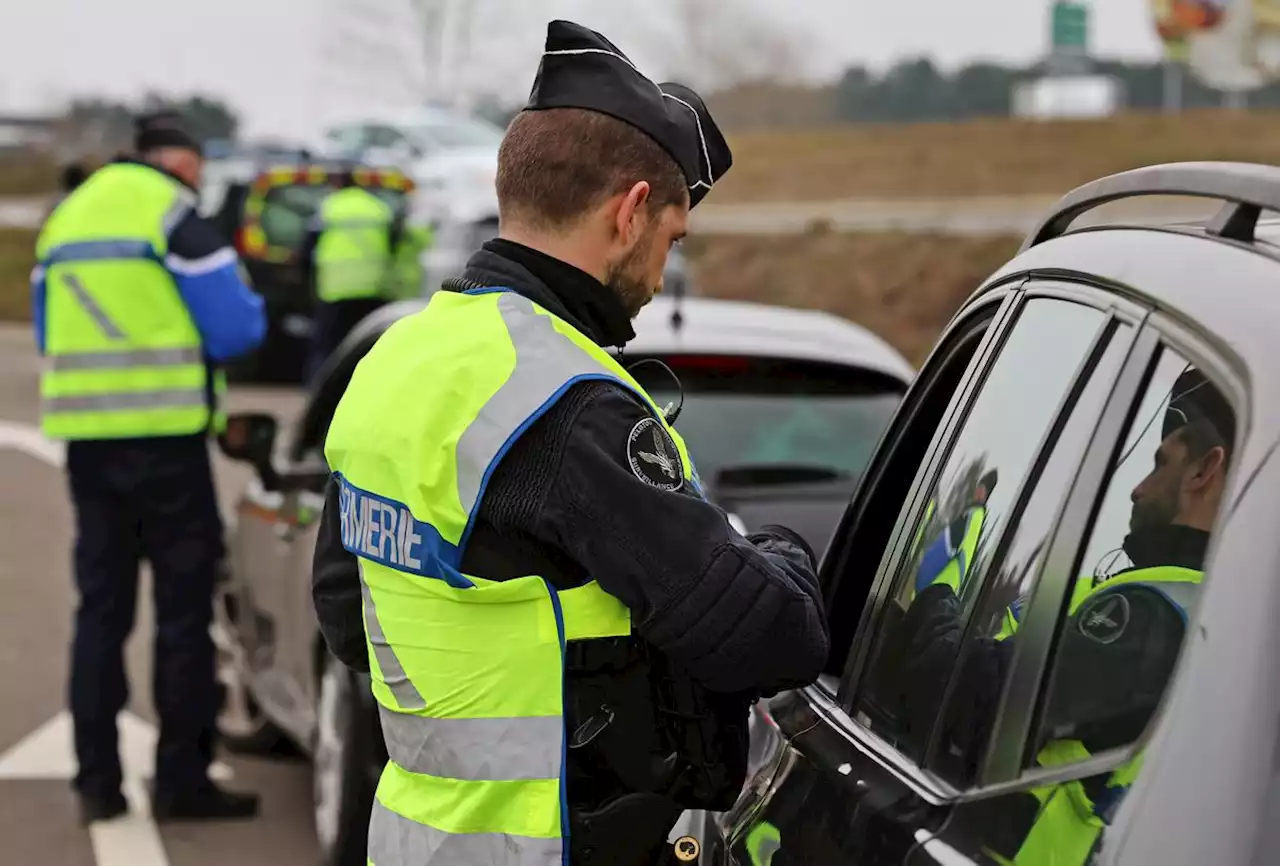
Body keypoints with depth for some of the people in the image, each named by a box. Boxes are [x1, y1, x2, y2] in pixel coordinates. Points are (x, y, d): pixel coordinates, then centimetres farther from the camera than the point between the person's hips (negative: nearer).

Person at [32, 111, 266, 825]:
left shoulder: (65, 220, 16)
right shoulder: (175, 216, -7)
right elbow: (235, 329, -9)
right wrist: (249, 303, 11)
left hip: (86, 436, 7)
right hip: (165, 441, -6)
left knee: (101, 606, 12)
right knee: (184, 606, 1)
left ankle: (98, 779, 13)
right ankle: (182, 780, 2)